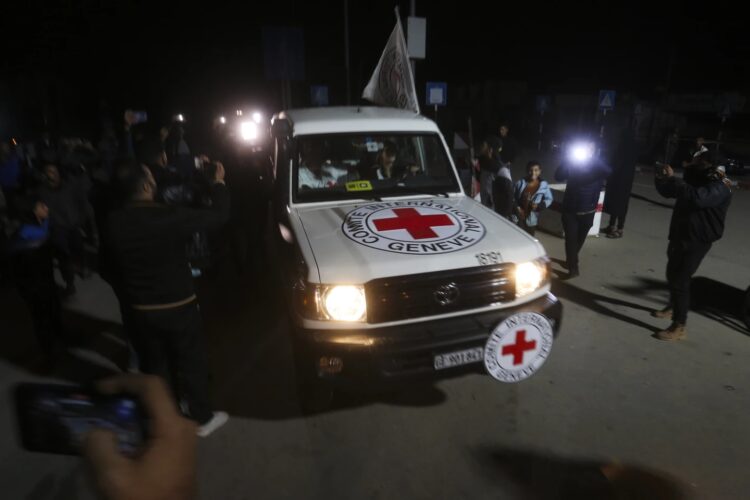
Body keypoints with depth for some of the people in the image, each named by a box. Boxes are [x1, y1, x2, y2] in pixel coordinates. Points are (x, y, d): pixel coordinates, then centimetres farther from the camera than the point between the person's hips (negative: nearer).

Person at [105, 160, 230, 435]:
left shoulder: (114, 222, -7)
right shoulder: (169, 216, -24)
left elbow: (113, 266, 4)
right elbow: (218, 216, -15)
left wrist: (128, 297, 19)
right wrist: (218, 183, 2)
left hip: (140, 309, 5)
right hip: (178, 306, -5)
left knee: (153, 364, 22)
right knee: (191, 363, 12)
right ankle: (202, 418, 28)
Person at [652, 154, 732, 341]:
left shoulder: (720, 188, -17)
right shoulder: (696, 178, 10)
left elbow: (696, 197, -38)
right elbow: (668, 192, 14)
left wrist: (673, 179, -29)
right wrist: (664, 178, -8)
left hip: (697, 241, -9)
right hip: (679, 235, 9)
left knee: (680, 279, -11)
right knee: (672, 274, 22)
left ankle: (679, 326, -4)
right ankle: (673, 307, 45)